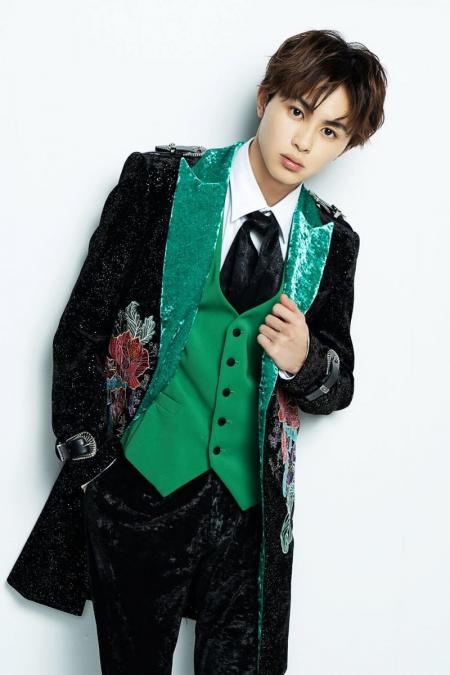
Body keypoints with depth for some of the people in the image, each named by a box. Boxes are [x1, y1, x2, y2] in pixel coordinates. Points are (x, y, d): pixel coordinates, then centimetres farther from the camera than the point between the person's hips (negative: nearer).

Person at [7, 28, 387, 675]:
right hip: (143, 487, -2)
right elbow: (82, 329, -2)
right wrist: (87, 459, -5)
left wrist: (305, 362, -10)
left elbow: (338, 386, 12)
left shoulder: (331, 240, 4)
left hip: (251, 505, 3)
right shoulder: (163, 181, -4)